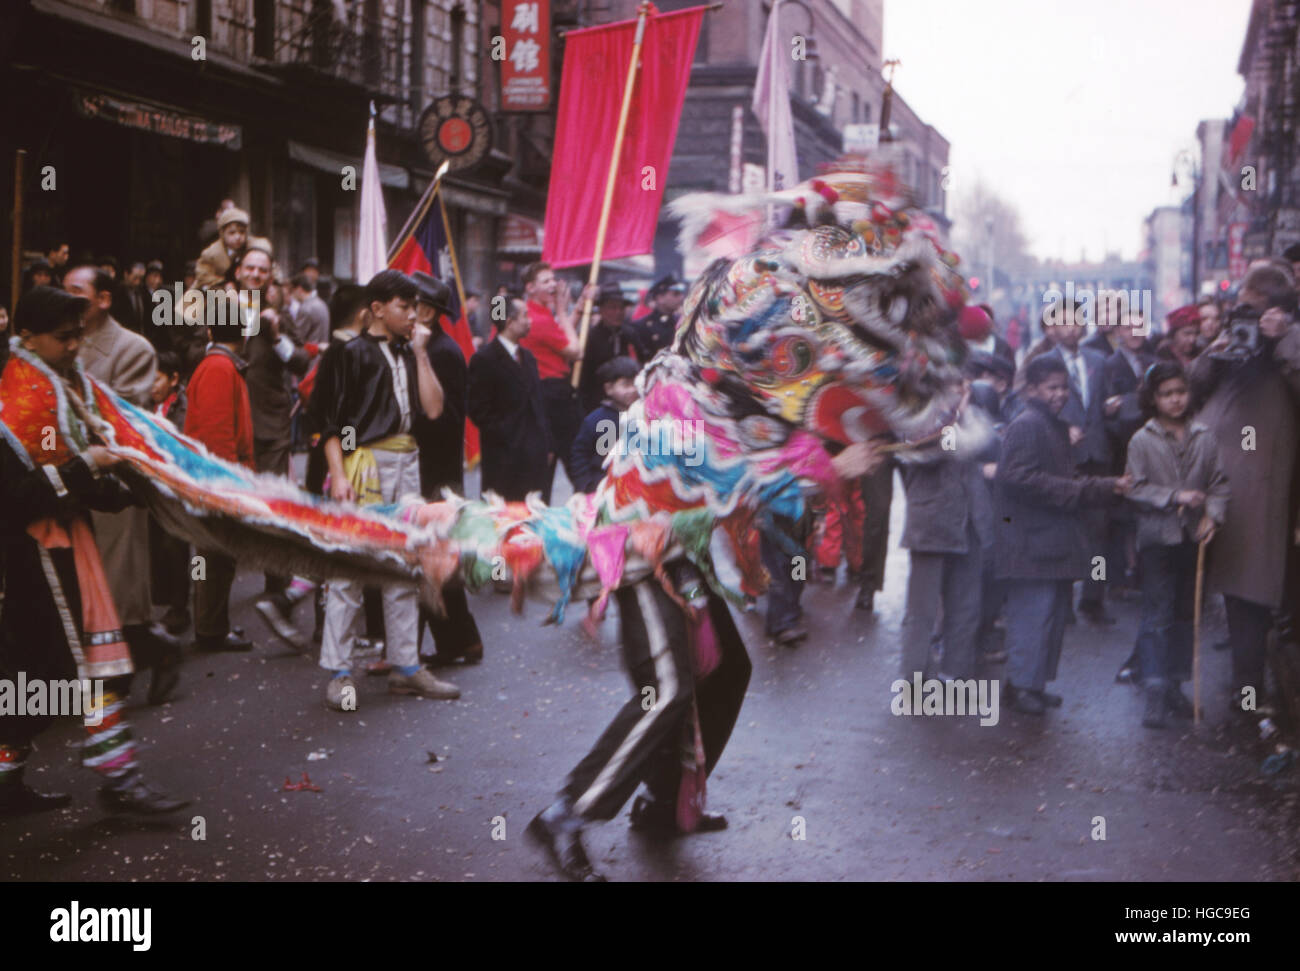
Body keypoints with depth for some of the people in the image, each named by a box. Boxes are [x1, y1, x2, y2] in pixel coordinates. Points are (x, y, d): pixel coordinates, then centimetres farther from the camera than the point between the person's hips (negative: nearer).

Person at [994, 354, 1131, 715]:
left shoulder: (1057, 427, 20)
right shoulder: (1026, 425, -11)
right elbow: (1020, 478, -21)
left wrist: (1109, 486, 12)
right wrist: (1078, 490, -16)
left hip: (1055, 539, 10)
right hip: (1032, 540, -10)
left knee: (1055, 609, 12)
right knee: (1033, 611, -9)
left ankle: (1036, 683, 20)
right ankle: (1022, 683, 0)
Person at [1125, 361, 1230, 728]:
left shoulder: (1204, 438, 2)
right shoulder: (1142, 440, -4)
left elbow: (1218, 483, 4)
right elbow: (1136, 489, -7)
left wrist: (1212, 515, -11)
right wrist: (1176, 497, -16)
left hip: (1193, 538, 4)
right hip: (1157, 537, -3)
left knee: (1185, 614, 12)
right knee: (1157, 615, -5)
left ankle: (1175, 684, 23)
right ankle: (1155, 693, -5)